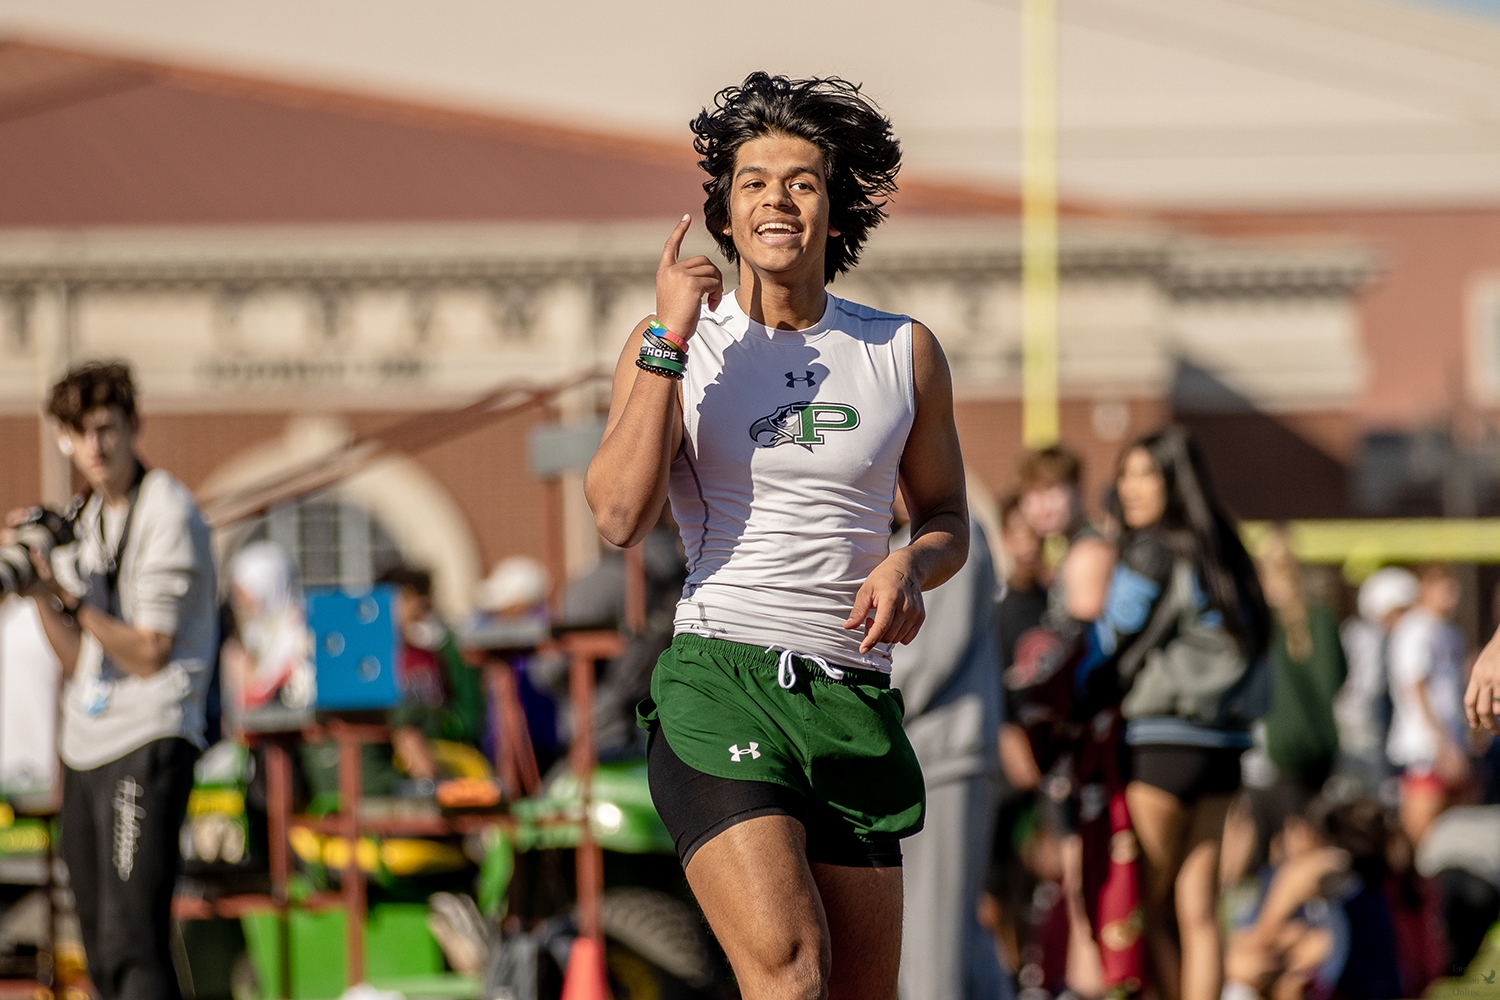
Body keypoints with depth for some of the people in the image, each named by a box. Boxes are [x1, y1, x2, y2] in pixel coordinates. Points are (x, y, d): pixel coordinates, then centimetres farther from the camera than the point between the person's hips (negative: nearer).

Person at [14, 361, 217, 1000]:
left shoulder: (167, 513, -8)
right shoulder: (85, 516, 16)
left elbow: (148, 654, -12)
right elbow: (77, 660, 13)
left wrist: (75, 595, -18)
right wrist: (41, 586, -1)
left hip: (149, 738, -8)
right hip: (86, 747, 8)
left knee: (131, 941, -17)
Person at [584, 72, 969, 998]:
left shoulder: (905, 352, 11)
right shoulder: (670, 345, 4)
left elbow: (947, 518, 22)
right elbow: (621, 516, -10)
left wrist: (910, 565, -2)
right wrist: (669, 341, -13)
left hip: (856, 700, 4)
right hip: (718, 684, -4)